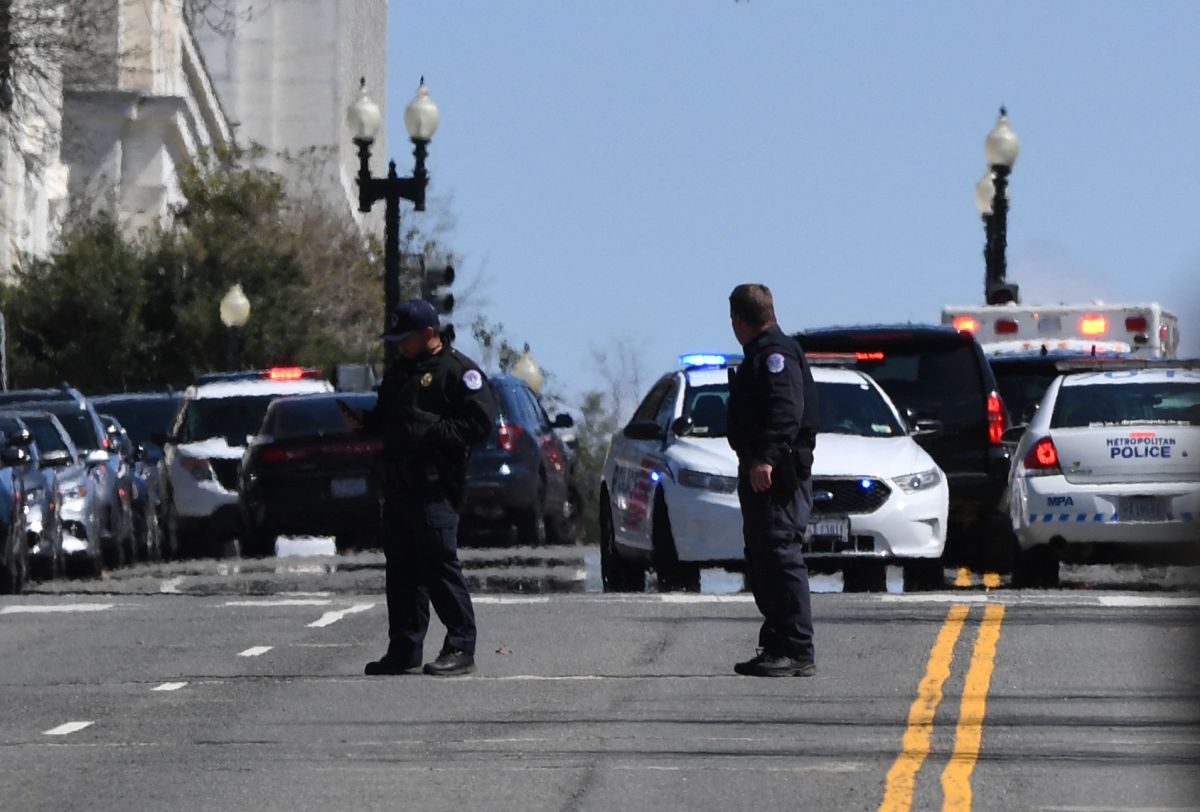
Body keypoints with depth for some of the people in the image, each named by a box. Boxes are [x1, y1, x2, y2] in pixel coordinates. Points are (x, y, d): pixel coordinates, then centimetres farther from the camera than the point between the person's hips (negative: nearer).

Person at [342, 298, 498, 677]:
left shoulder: (457, 370, -6)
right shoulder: (399, 370, 20)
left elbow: (481, 421, -14)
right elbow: (386, 417, 31)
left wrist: (433, 431, -21)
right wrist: (362, 421, 10)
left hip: (434, 487, -9)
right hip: (398, 485, 9)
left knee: (440, 564, -10)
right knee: (401, 567, 10)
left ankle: (461, 648, -7)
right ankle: (404, 649, 15)